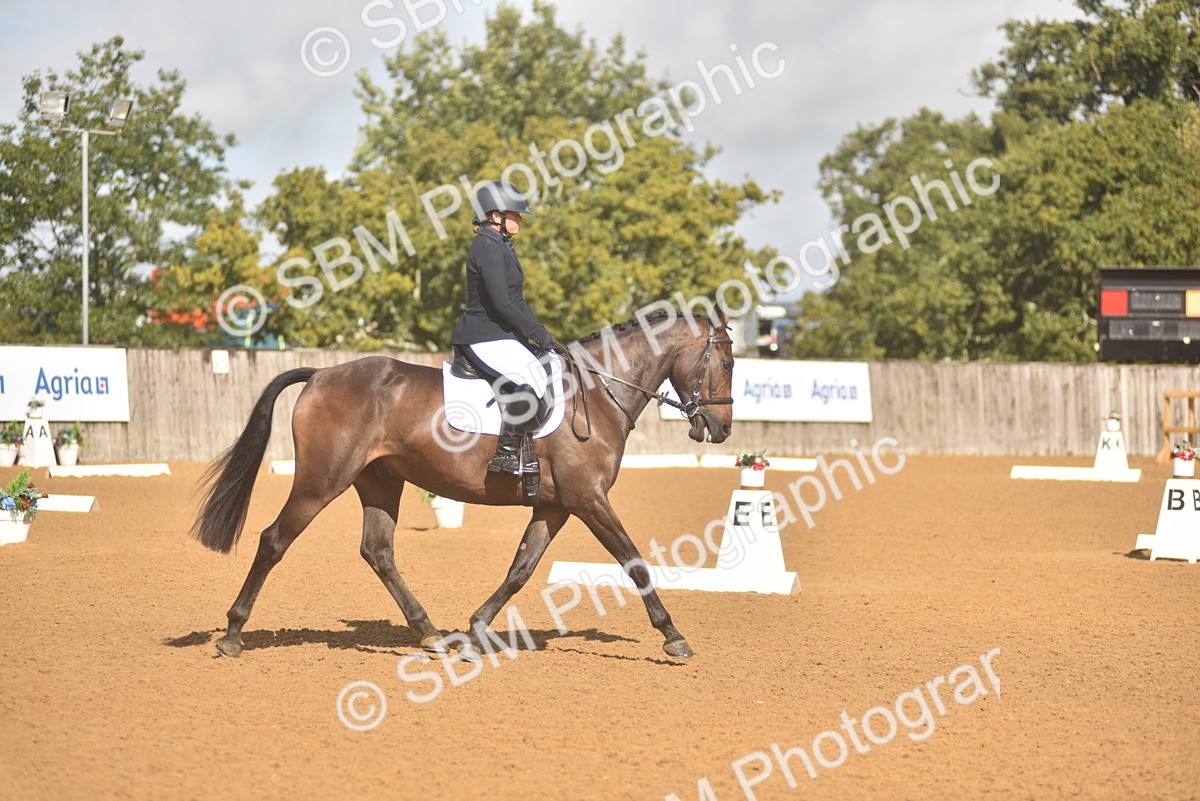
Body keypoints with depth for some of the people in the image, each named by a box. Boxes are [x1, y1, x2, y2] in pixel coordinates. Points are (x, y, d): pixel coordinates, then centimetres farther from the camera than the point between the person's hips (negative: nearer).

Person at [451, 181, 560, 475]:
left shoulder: (501, 246, 19)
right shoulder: (488, 247, -14)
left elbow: (515, 300, 24)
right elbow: (502, 303, -21)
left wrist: (539, 332, 14)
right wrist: (537, 334, -17)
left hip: (501, 336, 11)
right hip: (485, 338, -11)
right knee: (532, 378, -29)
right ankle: (506, 455, -28)